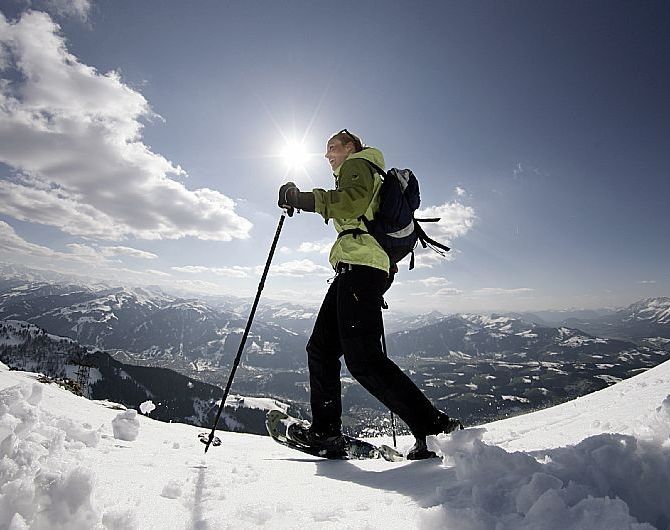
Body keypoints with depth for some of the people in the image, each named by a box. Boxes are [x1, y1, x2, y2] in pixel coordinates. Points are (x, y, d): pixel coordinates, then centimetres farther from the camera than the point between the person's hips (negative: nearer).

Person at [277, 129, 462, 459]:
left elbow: (353, 201, -16)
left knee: (363, 358, -17)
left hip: (359, 265, -10)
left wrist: (303, 199, -14)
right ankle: (325, 432, 11)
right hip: (355, 271, 10)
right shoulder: (366, 177, 36)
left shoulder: (358, 164, 8)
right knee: (321, 349, 8)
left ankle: (435, 427, -13)